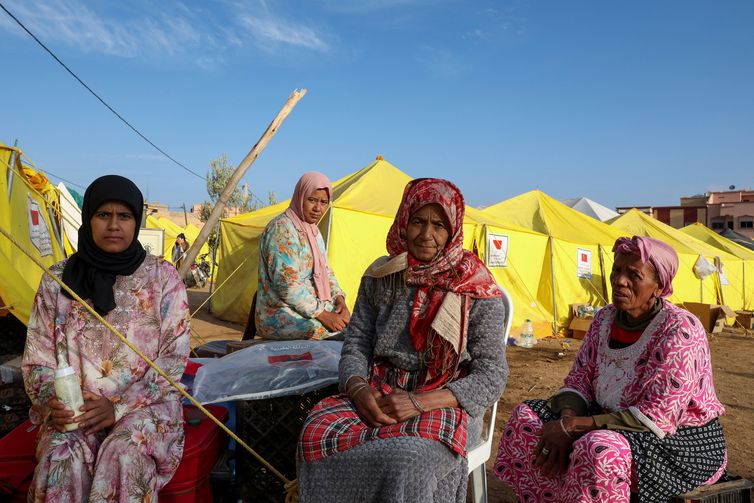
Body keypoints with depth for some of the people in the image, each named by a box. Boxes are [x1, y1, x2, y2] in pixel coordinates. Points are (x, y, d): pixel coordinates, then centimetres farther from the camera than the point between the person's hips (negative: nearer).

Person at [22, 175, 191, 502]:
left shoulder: (162, 276, -1)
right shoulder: (58, 280, 5)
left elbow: (174, 356, -4)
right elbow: (37, 357, 8)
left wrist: (120, 406, -14)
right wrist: (51, 401, -12)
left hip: (144, 402, -1)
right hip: (74, 407, 2)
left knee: (125, 454, -31)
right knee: (63, 458, -28)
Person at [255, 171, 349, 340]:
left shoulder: (313, 231, 15)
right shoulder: (282, 229, -16)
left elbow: (326, 272, 17)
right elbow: (286, 283, -23)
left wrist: (339, 300, -2)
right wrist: (323, 315, -21)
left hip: (312, 309, 9)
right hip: (281, 316, -9)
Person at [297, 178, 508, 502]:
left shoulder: (477, 290, -4)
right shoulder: (380, 277, 8)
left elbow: (491, 376, -7)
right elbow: (355, 344, 8)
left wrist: (421, 402, -19)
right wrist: (358, 389, -15)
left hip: (445, 403, -3)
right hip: (379, 394, 3)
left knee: (406, 459, -36)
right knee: (318, 433, -27)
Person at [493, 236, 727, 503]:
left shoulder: (679, 330, -21)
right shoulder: (606, 318, 0)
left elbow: (657, 418, -25)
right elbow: (579, 378, 3)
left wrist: (573, 426, -25)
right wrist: (566, 421, -19)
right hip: (614, 423, 7)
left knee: (599, 449, -37)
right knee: (527, 416, -6)